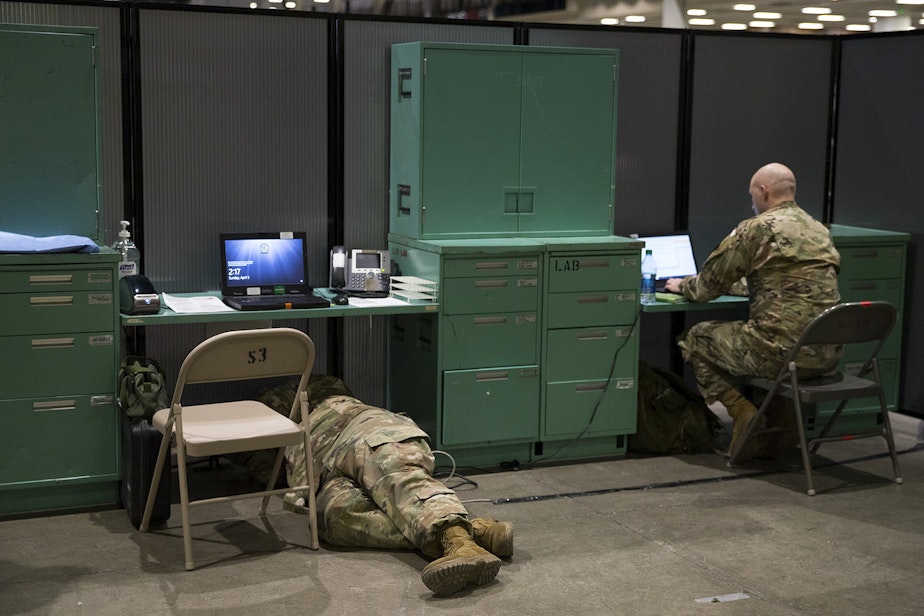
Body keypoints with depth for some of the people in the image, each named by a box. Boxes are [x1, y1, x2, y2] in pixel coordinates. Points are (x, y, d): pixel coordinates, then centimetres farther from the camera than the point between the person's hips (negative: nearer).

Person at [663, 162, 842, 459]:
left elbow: (709, 285, 2)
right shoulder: (819, 230, 16)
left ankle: (741, 411, -2)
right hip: (828, 352, 7)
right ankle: (779, 414, 23)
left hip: (785, 350, -7)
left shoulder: (755, 229, -6)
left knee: (695, 339, 12)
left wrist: (683, 286, 24)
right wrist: (734, 284, 43)